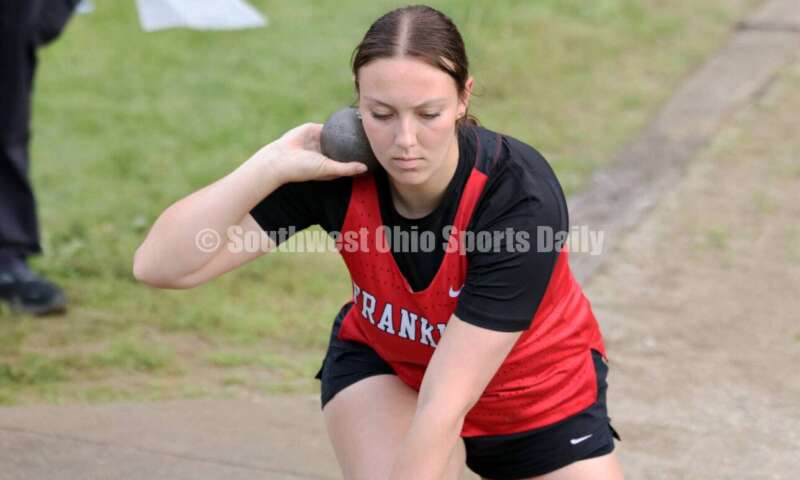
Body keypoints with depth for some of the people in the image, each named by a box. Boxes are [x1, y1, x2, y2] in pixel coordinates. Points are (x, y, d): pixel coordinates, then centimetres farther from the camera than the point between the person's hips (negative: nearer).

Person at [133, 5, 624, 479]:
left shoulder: (521, 198, -36)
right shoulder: (340, 171, -27)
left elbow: (444, 406, -38)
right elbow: (162, 264, -31)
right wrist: (274, 162, -39)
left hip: (540, 393, -1)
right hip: (385, 364, 1)